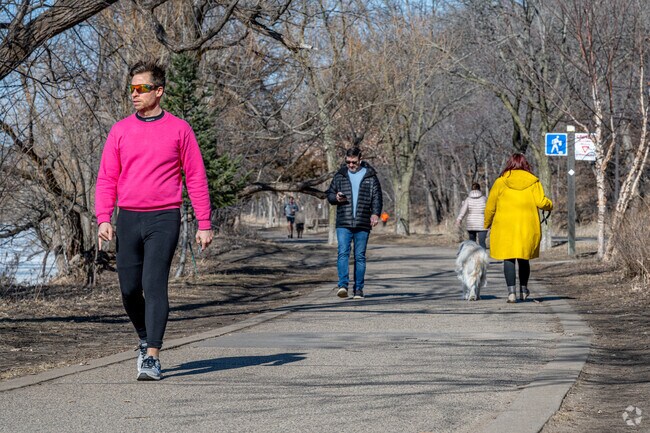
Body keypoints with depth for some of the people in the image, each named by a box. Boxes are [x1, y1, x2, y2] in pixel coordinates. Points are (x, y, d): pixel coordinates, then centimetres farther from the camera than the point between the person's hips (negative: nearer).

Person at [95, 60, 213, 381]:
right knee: (129, 289, 6)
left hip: (164, 219, -3)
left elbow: (196, 178, 3)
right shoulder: (120, 130, 9)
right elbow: (107, 178, 9)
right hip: (128, 219, 3)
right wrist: (103, 218, -5)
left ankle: (152, 357, -13)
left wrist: (204, 225, -1)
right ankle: (146, 340, 31)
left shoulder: (178, 130, 2)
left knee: (154, 286, -13)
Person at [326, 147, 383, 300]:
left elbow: (377, 197, 3)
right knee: (343, 253, -13)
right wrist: (336, 198, -7)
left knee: (360, 257, 4)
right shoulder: (340, 176, 10)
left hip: (363, 224, 0)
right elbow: (329, 194, 17)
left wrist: (375, 213, -13)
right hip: (343, 224, 0)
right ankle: (343, 285, -19)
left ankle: (358, 289, 8)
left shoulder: (370, 177, 7)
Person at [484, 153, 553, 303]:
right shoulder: (533, 181, 3)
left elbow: (490, 206, 4)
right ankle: (523, 290, 25)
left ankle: (511, 291, -14)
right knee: (524, 259, 15)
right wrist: (549, 205, 15)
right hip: (527, 226, 2)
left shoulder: (501, 182, 1)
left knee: (509, 259, -2)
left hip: (505, 226, -2)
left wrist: (487, 224, 18)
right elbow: (541, 202, -8)